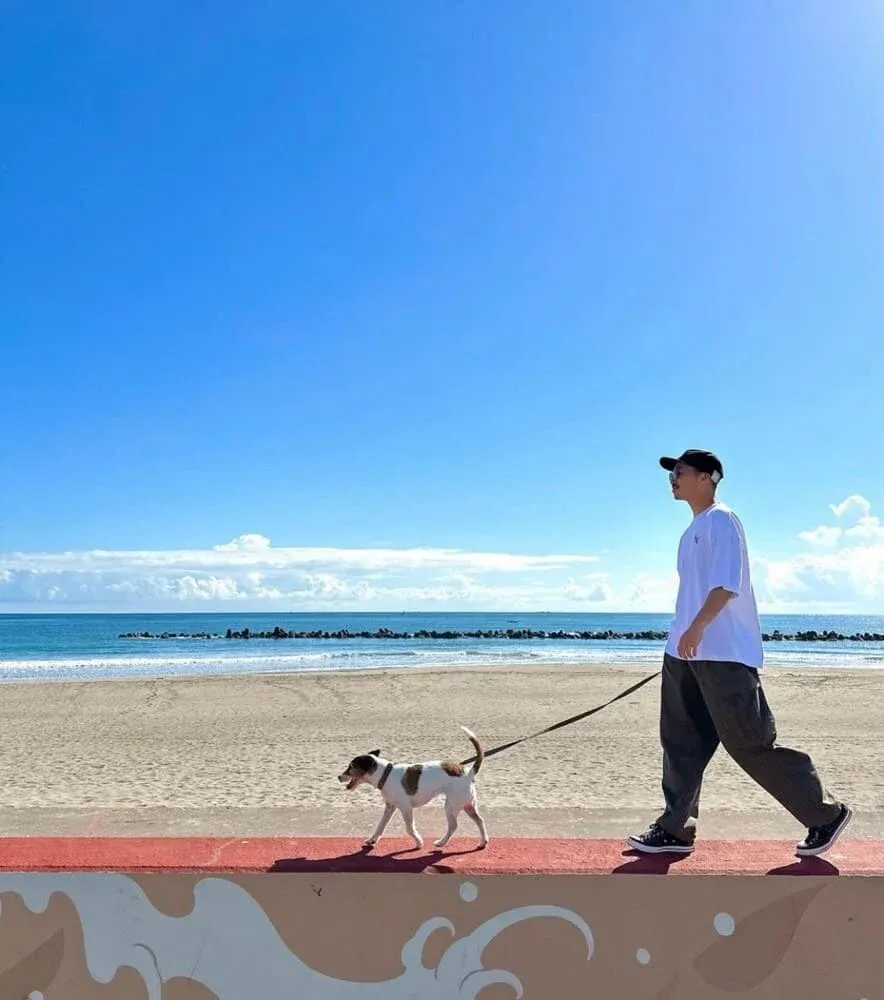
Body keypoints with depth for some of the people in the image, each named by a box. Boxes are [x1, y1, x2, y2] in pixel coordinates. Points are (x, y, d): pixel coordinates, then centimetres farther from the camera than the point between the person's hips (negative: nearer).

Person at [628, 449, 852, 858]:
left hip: (724, 654, -9)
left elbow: (727, 582, -21)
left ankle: (826, 814, 12)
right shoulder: (694, 529, 18)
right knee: (681, 741, 9)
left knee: (749, 744, -4)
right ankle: (675, 828, 17)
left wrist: (697, 627, -27)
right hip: (686, 654, 9)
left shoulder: (721, 519, -9)